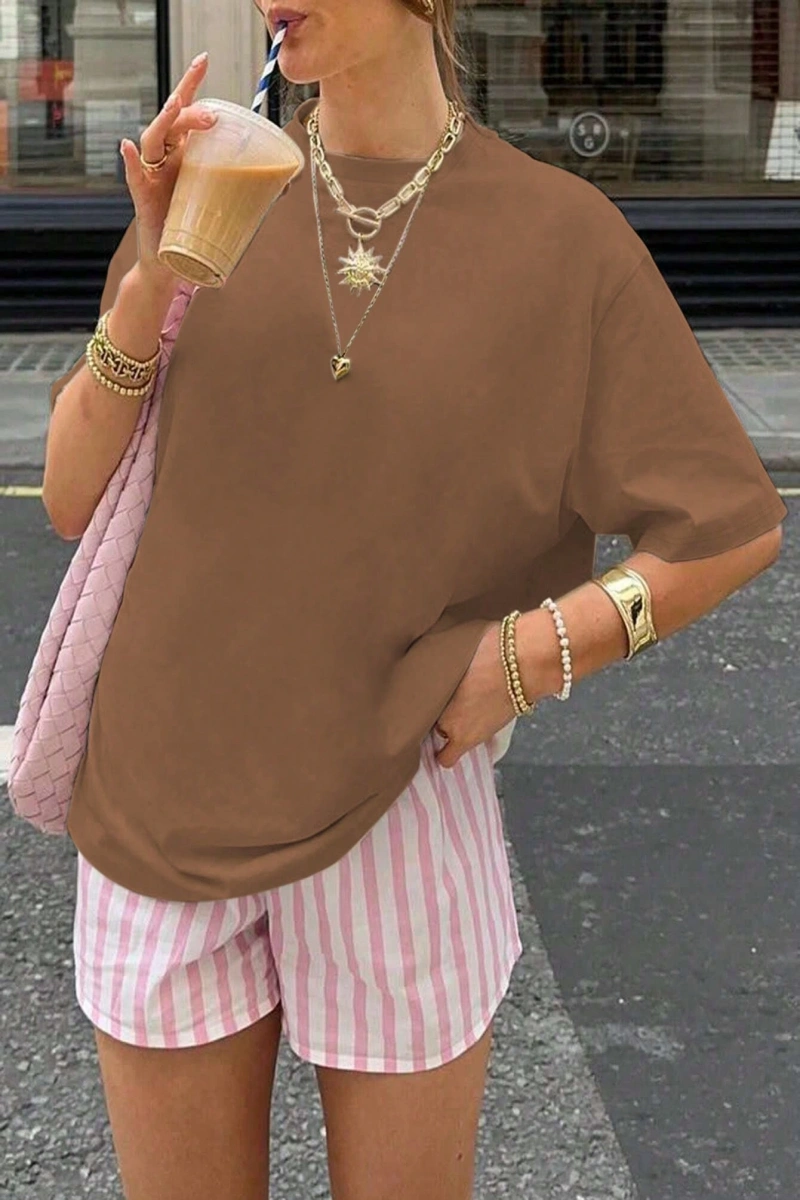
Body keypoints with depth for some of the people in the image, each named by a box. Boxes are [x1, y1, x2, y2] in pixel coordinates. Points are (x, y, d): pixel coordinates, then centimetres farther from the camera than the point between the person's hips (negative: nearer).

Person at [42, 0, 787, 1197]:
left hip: (399, 799, -1)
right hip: (169, 794, 2)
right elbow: (74, 500, -3)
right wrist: (155, 271, -17)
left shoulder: (561, 233, -7)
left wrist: (539, 648, -15)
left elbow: (738, 526, -2)